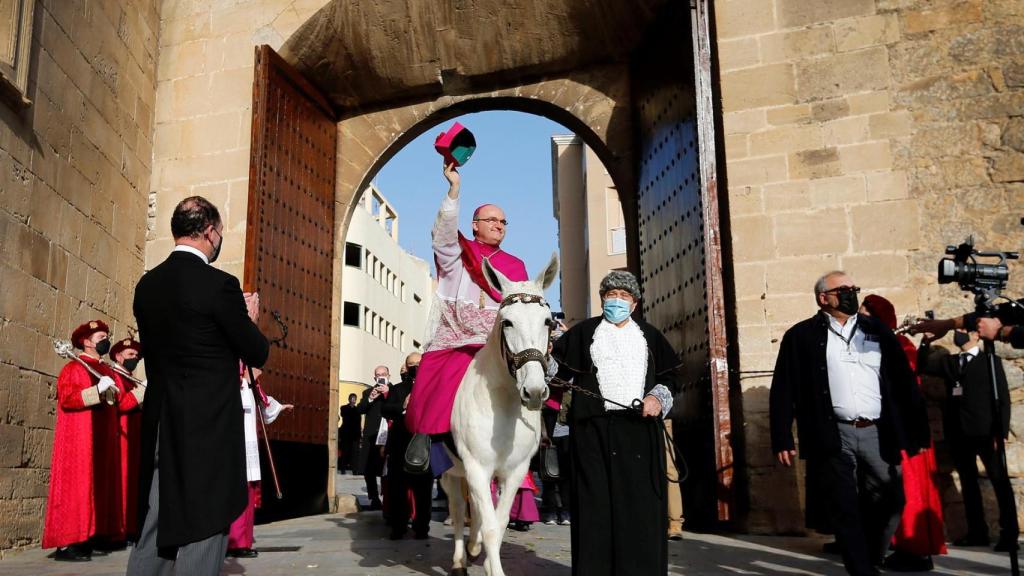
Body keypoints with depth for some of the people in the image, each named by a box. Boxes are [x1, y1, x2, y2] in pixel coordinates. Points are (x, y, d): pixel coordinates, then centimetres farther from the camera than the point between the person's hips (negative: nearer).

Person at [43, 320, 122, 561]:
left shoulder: (106, 370, 19)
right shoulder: (73, 368, -4)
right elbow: (65, 398, -17)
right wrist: (97, 390, -23)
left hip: (102, 441, 8)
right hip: (79, 440, -8)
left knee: (99, 486, 5)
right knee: (75, 487, -9)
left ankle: (86, 540, 9)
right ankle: (65, 544, -7)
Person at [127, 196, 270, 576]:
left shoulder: (147, 285, 7)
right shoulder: (219, 284, -15)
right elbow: (257, 354, -8)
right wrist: (249, 318, 12)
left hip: (160, 426, 7)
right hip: (210, 428, -7)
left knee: (154, 533, 16)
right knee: (202, 531, 1)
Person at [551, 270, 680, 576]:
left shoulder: (649, 335, 17)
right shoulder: (583, 332, 11)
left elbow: (671, 373, 16)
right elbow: (557, 369, 5)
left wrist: (659, 396, -2)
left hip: (640, 428, 2)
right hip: (594, 428, -2)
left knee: (642, 504, 0)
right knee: (596, 503, -3)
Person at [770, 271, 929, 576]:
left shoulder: (877, 330, 13)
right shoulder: (801, 336, 3)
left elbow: (904, 381, 11)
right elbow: (783, 390, 0)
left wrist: (918, 429, 5)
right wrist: (782, 439, -7)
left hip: (877, 433, 3)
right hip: (834, 436, -3)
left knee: (890, 502, 8)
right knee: (846, 510, 0)